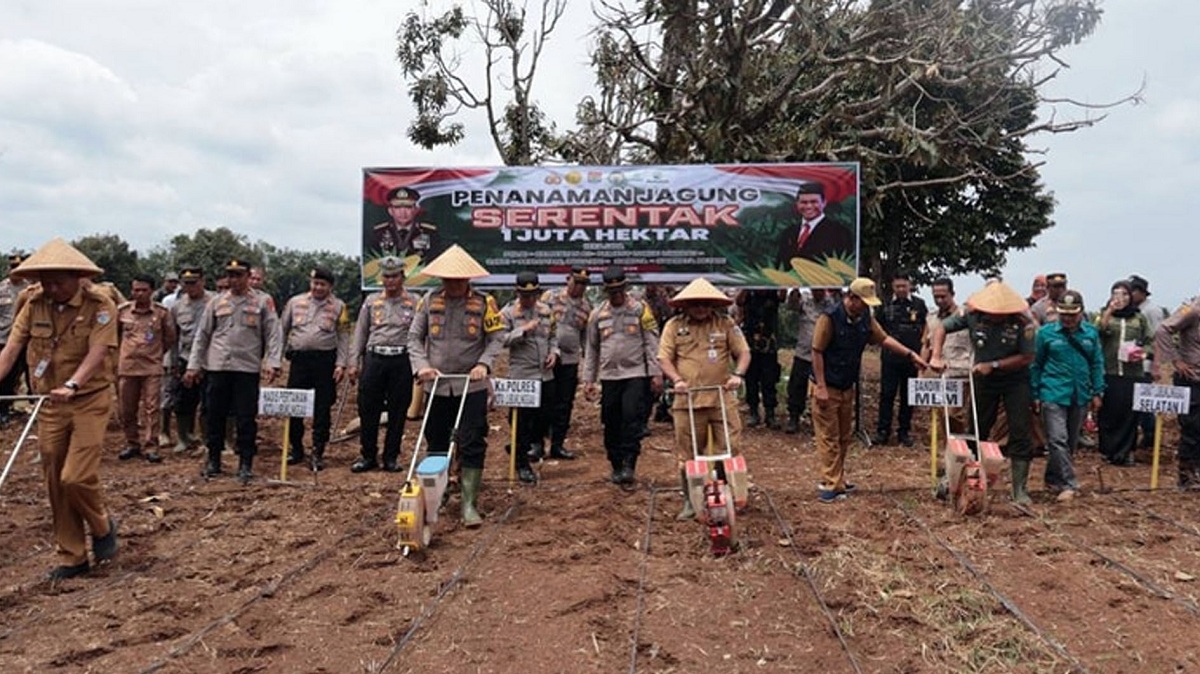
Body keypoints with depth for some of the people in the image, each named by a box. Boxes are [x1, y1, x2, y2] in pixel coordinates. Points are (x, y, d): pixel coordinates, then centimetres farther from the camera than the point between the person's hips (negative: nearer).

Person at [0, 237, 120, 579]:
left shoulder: (100, 306, -12)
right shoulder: (34, 305, 1)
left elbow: (96, 353, -22)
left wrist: (71, 385, -37)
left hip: (90, 401, -5)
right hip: (50, 405, 5)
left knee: (76, 477, -12)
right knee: (56, 484, 9)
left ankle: (102, 526, 19)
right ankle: (72, 557, 21)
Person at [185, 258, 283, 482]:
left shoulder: (262, 302, 2)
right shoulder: (217, 302, 9)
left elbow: (273, 334, -2)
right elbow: (202, 335, 11)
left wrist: (272, 363, -12)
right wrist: (193, 365, 7)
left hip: (247, 368, -3)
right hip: (217, 367, 3)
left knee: (246, 418, 0)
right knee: (215, 415, 10)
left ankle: (245, 464, 9)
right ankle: (213, 460, 24)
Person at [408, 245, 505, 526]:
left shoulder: (484, 303, -3)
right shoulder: (429, 301, 2)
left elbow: (496, 338, -1)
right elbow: (414, 337, 4)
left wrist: (484, 363, -16)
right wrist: (421, 365, -11)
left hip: (472, 387, -2)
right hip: (437, 385, 3)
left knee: (472, 445, -4)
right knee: (436, 443, 13)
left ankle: (469, 504, 1)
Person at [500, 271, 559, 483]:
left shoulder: (546, 310, 10)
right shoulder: (508, 312, -5)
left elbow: (553, 335, 18)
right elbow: (501, 340, -12)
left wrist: (554, 352, 0)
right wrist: (523, 330, -20)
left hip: (546, 374, 5)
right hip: (521, 374, -5)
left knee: (546, 414, 10)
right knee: (523, 420, 1)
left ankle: (534, 441, 40)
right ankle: (522, 465, 11)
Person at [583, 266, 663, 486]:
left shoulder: (640, 309, 0)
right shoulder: (597, 313, 9)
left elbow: (652, 343, -1)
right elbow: (590, 349, 13)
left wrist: (656, 373, -7)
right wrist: (588, 379, 10)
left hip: (635, 374, -3)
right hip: (608, 376, 3)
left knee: (632, 417, -14)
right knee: (611, 424, 7)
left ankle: (629, 465, -8)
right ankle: (616, 467, 19)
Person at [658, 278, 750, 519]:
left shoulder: (726, 324, 6)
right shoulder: (674, 326, 5)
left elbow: (743, 352, 7)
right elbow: (664, 358, 2)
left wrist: (738, 374, -11)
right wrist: (677, 380, -13)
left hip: (722, 398, 0)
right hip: (687, 399, 0)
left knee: (731, 448, 1)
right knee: (687, 453, 6)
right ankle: (690, 500, 19)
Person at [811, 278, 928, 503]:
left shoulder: (865, 318, 2)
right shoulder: (830, 318, -19)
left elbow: (884, 338, 13)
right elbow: (817, 352, -18)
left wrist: (911, 354, 3)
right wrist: (821, 387, -19)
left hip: (847, 387, 8)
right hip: (827, 388, -8)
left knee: (844, 436, 14)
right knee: (829, 437, -3)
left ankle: (837, 480, 25)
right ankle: (829, 486, 1)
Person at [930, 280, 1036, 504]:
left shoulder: (1023, 322, -22)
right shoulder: (973, 314, -16)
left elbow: (1027, 357, -18)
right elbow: (941, 327, -8)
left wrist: (993, 365, -23)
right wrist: (937, 356, -20)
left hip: (1015, 380, -2)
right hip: (983, 379, 2)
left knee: (1020, 433, -3)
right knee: (977, 431, 10)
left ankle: (1020, 489, 5)